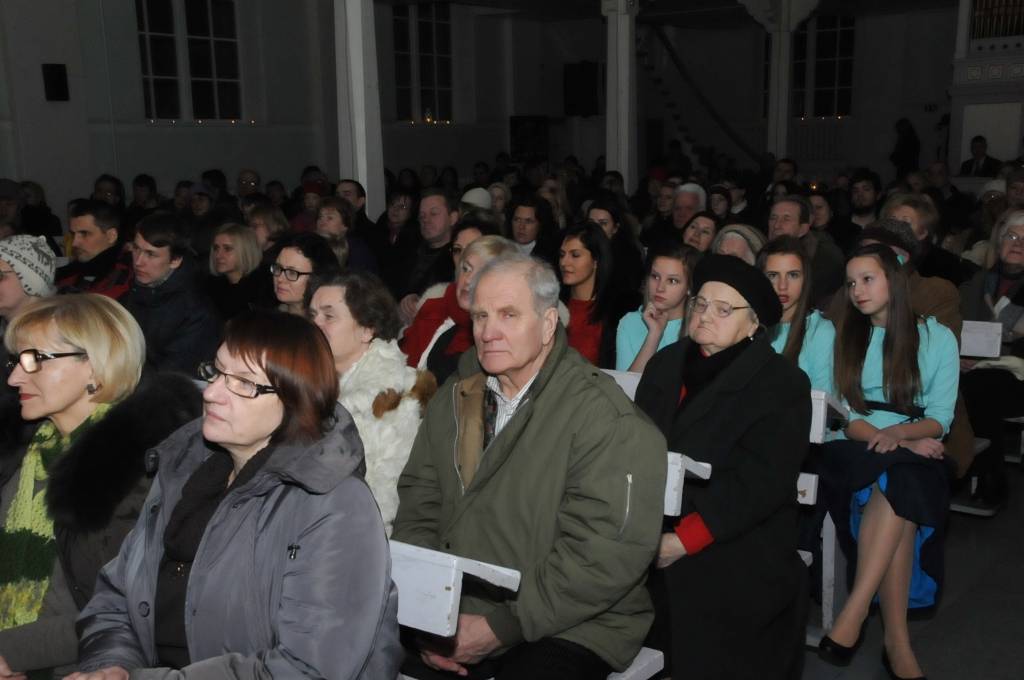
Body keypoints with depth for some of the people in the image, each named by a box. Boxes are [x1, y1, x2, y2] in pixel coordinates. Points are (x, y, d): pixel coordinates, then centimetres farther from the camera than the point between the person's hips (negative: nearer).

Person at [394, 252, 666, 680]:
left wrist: (502, 626, -18)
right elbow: (419, 502, 8)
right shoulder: (454, 399, 8)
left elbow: (609, 551, -19)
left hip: (569, 628, -4)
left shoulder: (604, 418, -13)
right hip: (456, 614, 5)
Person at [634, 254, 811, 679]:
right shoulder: (665, 364, 15)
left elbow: (759, 482, -12)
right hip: (648, 546, 4)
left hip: (732, 563, -3)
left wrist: (684, 541, -17)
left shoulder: (783, 384, -2)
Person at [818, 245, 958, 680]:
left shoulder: (937, 337, 10)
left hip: (915, 454, 0)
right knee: (897, 490, -34)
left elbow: (939, 420, 2)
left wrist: (897, 433, -20)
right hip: (855, 453, 1)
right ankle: (897, 641, -35)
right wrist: (891, 439, -13)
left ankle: (854, 612, -39)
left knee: (896, 484, -37)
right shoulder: (844, 335, 15)